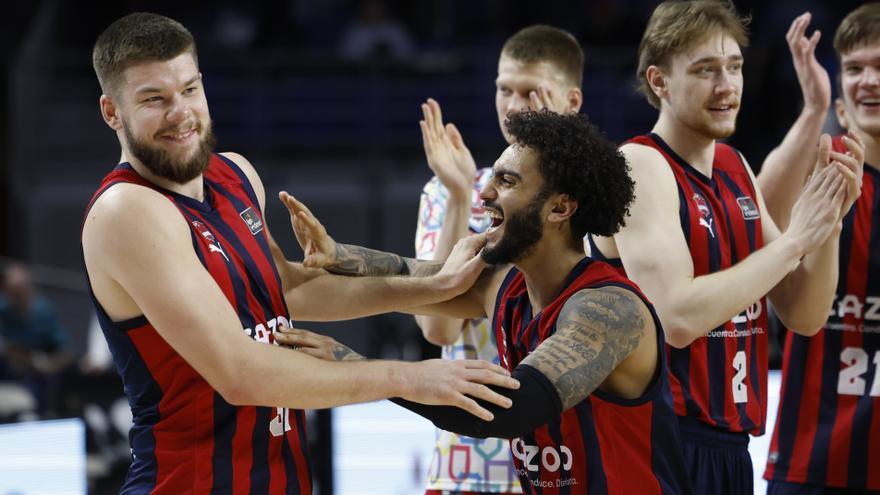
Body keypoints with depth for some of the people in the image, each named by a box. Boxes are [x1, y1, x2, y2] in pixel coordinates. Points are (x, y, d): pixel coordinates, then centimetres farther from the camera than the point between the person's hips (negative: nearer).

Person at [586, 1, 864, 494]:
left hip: (730, 443, 7)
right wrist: (795, 238, -18)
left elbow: (804, 316, 10)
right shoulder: (640, 167, -12)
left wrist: (830, 220, -6)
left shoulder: (736, 168, 11)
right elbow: (677, 319, -24)